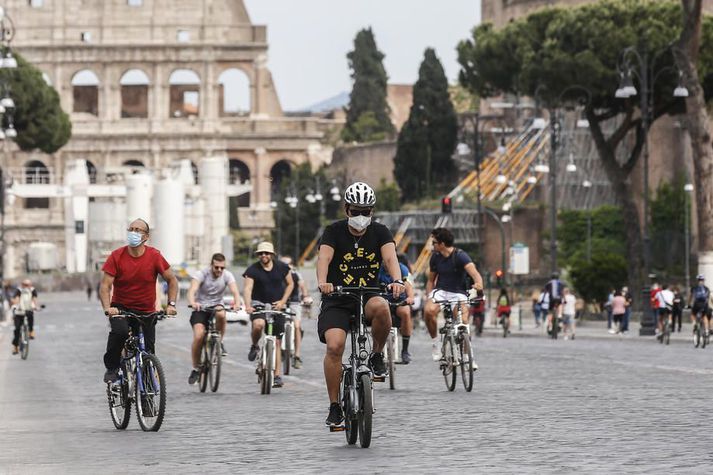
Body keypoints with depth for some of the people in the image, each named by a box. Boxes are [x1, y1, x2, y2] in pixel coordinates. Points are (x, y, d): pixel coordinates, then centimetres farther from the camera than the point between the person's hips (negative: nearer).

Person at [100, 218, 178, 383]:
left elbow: (172, 280, 2)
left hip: (146, 312, 2)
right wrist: (107, 308, -30)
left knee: (148, 351, 1)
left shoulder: (154, 256, -8)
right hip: (121, 308, -2)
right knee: (119, 331, -32)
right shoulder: (117, 256, -10)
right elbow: (105, 286, -13)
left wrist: (171, 304, -10)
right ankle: (111, 369, -12)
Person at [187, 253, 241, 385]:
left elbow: (235, 291, -21)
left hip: (216, 306, 1)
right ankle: (196, 368, -4)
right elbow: (192, 289, -30)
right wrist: (192, 303, -52)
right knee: (199, 336, -23)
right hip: (200, 309, -1)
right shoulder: (201, 274, -15)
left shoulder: (227, 275, -8)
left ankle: (219, 342, -11)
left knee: (221, 314, -36)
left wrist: (237, 303, -44)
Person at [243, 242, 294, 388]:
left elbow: (290, 284, 11)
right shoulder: (253, 270, -7)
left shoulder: (281, 267, -1)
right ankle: (254, 346, -1)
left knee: (277, 342, 1)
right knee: (258, 324, -35)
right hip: (258, 304, -2)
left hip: (277, 306, 2)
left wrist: (283, 301, -3)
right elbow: (248, 288, -16)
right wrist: (248, 305, -34)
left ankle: (277, 376, 6)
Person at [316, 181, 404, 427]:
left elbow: (390, 257, -18)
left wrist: (397, 281, -39)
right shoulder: (334, 231, -5)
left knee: (381, 307, -35)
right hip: (337, 301, -1)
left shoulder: (380, 232, 0)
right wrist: (322, 282, -43)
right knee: (334, 346, -23)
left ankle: (377, 355, -8)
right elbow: (324, 258, -21)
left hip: (368, 296, 1)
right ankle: (335, 407, -10)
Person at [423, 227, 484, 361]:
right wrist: (429, 298, -4)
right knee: (429, 311, -30)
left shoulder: (460, 256, -15)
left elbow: (473, 272, -31)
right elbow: (431, 280, 11)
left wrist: (479, 284, -54)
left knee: (464, 323, -21)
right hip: (440, 290, 2)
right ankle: (435, 342, -10)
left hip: (458, 293, -2)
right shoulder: (435, 257, 0)